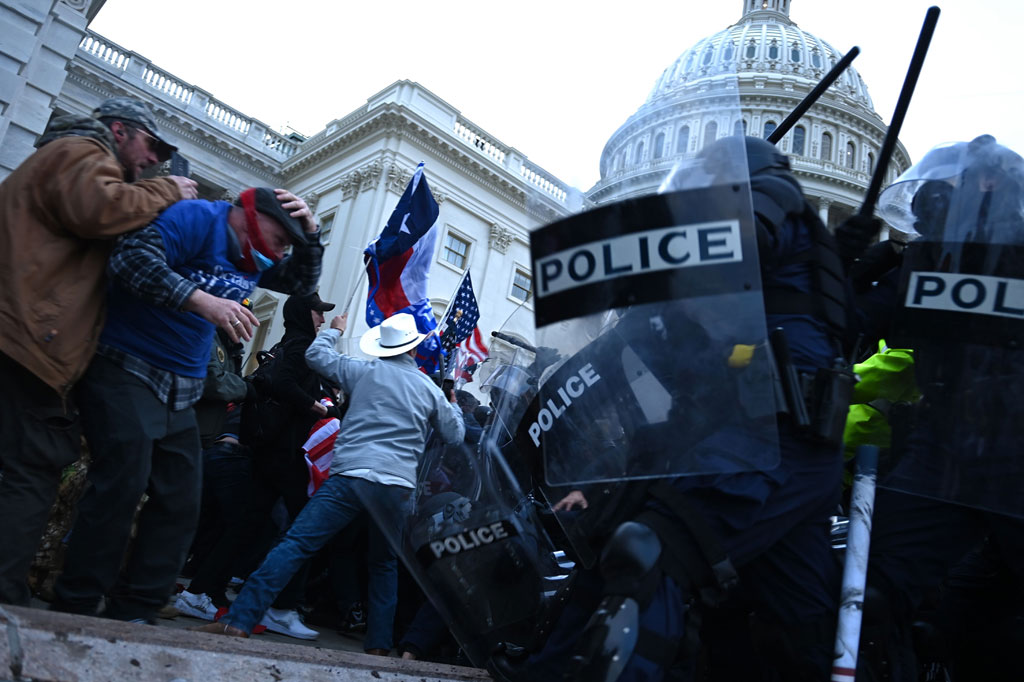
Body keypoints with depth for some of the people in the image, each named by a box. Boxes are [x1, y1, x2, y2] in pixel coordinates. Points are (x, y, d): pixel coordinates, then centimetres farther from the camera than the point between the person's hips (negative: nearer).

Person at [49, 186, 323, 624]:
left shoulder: (253, 259, 15)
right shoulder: (198, 218, -12)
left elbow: (300, 282, 22)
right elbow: (134, 256, -26)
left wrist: (309, 235, 4)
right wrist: (204, 301, -34)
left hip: (180, 394, 9)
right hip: (126, 373, -9)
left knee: (180, 503, 5)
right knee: (122, 487, -15)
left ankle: (133, 613, 13)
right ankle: (73, 609, -1)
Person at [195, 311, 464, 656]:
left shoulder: (363, 371, 9)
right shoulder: (431, 389, 11)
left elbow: (316, 354, 22)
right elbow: (455, 436, 20)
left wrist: (334, 330, 40)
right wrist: (454, 407, 39)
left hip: (351, 474, -2)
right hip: (399, 486, 2)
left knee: (295, 543, -4)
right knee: (385, 563, 20)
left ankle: (240, 620, -12)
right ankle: (379, 643, 19)